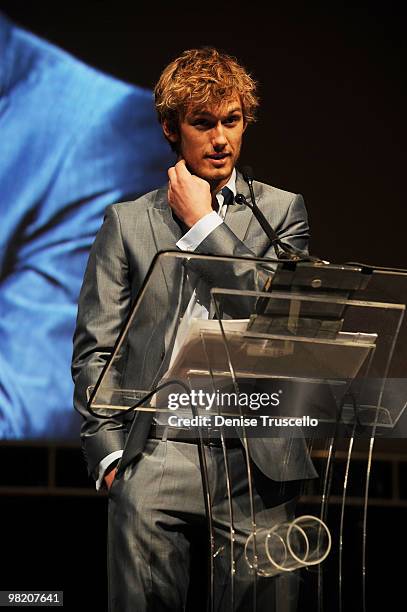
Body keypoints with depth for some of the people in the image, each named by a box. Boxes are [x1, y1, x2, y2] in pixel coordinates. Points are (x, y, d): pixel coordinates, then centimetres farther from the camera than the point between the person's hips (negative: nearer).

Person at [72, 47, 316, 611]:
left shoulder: (282, 210, 15)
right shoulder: (128, 222, 13)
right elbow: (94, 351, 7)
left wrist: (202, 222, 1)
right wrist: (111, 455, -6)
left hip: (259, 448, 1)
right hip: (164, 443, -1)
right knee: (138, 511, -28)